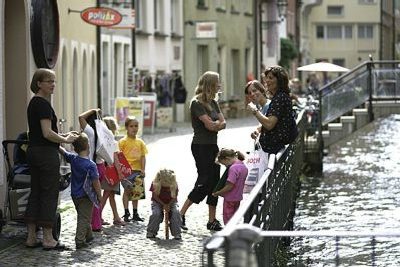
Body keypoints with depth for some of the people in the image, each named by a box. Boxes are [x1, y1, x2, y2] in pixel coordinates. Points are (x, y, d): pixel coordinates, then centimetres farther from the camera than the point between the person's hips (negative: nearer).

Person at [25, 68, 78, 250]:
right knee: (49, 194, -4)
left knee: (35, 193, 11)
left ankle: (31, 238, 12)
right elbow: (47, 133, -21)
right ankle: (48, 239, -1)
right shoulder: (43, 104, -15)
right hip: (46, 153, -10)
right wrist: (66, 140, -7)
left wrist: (63, 135, 17)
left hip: (33, 151, 10)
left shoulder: (33, 103, 15)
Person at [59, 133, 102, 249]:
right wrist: (99, 196, -9)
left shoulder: (73, 159, -4)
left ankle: (88, 236, 35)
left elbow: (63, 151, 12)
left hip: (75, 195, 6)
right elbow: (95, 183, -17)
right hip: (86, 196, -6)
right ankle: (80, 240, -8)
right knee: (84, 218, -2)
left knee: (83, 216, 20)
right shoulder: (91, 165, -19)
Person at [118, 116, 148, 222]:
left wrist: (143, 169, 0)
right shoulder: (123, 141, -5)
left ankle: (135, 213, 19)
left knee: (136, 192, 11)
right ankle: (126, 213, 4)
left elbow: (143, 156, 8)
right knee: (127, 191, -1)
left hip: (137, 170, 5)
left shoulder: (140, 142, 9)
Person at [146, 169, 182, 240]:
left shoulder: (174, 185, -20)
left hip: (171, 202, 0)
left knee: (175, 213, -27)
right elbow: (155, 196, -12)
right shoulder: (155, 184, -21)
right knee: (156, 213, -28)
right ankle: (151, 232, -6)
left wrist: (169, 205, -26)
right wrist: (164, 205, -20)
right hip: (158, 202, 0)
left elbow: (174, 197, -10)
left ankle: (177, 233, -17)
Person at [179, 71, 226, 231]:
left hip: (212, 146, 8)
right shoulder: (197, 103, -12)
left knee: (214, 182, 6)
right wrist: (217, 123, 0)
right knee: (205, 182, -11)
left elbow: (223, 123, 7)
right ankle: (180, 215, -5)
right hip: (201, 146, -8)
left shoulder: (213, 102, 15)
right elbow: (209, 125, -18)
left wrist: (214, 124, -10)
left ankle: (212, 221, 10)